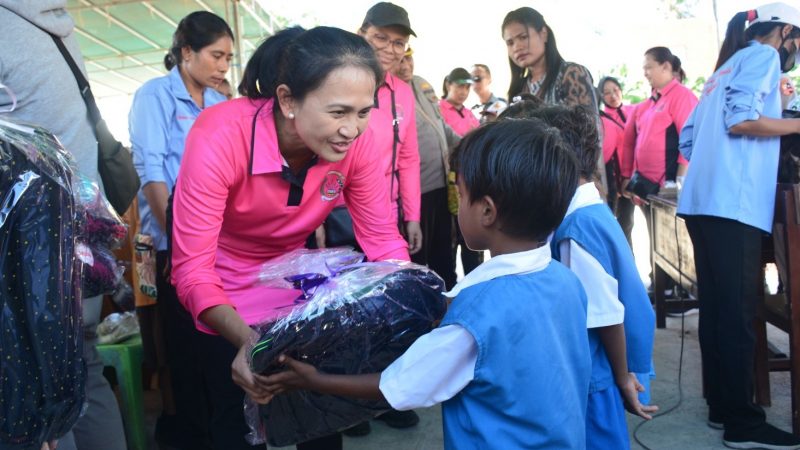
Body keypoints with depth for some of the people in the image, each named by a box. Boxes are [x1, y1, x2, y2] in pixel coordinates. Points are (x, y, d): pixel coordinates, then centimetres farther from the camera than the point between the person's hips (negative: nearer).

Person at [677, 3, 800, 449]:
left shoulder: (726, 67, 27)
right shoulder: (762, 56, 2)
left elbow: (688, 138, 22)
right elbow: (740, 119, -14)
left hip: (704, 202, 9)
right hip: (733, 205, -9)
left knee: (717, 308, 11)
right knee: (738, 313, -6)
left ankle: (722, 406, 19)